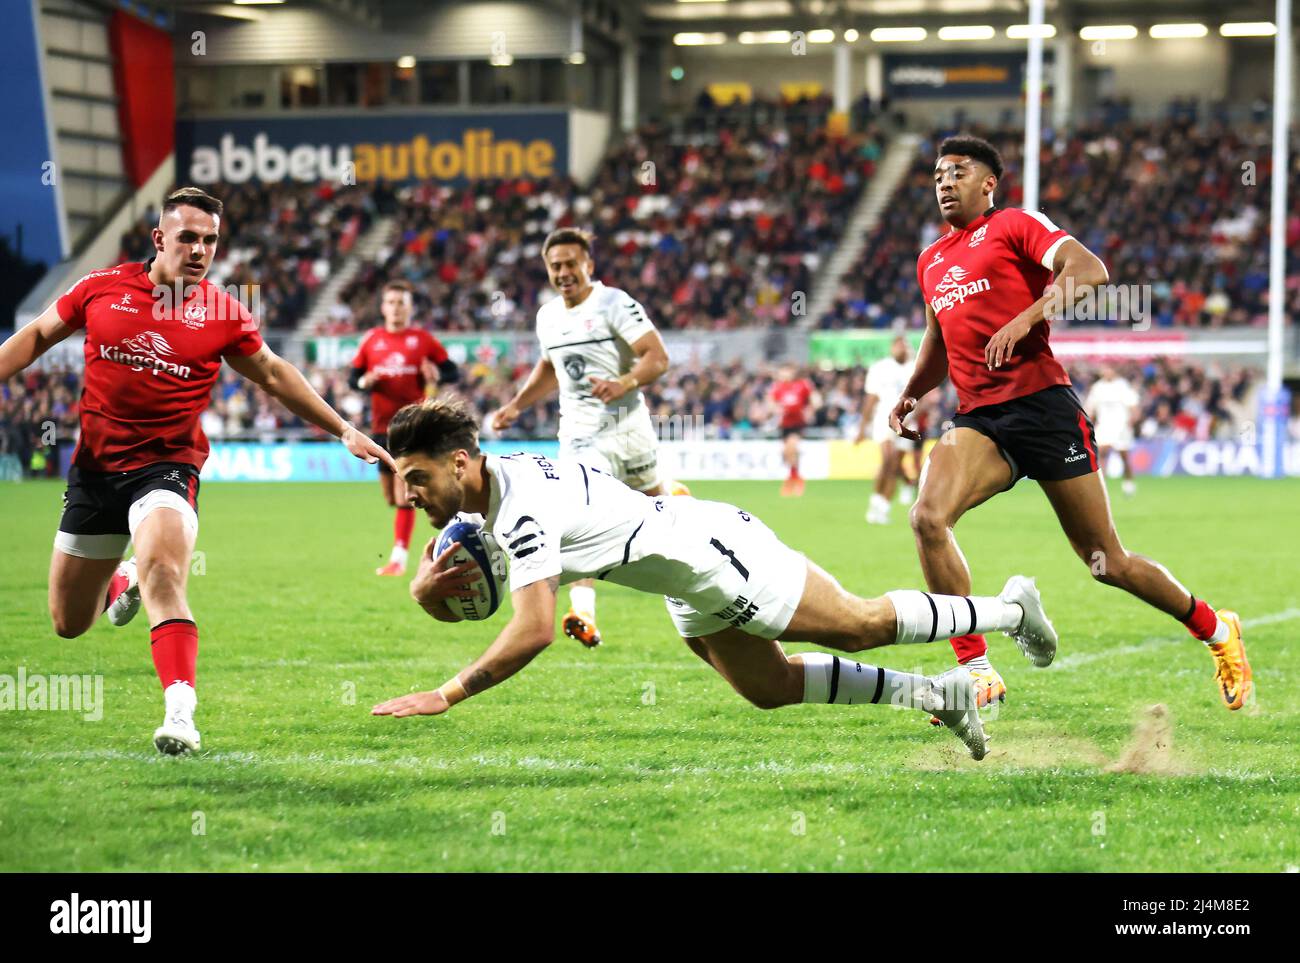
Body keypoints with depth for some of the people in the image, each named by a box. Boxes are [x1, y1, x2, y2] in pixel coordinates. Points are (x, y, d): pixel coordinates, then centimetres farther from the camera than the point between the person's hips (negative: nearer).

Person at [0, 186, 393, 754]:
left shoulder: (224, 314, -2)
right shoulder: (101, 289, -2)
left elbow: (274, 375, 12)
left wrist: (344, 431, 11)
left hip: (167, 467, -3)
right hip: (93, 466, 3)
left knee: (163, 577, -33)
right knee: (68, 623, 13)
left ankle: (180, 709, -39)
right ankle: (122, 580, 47)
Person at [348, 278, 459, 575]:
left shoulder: (423, 339, 1)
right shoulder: (371, 339, 8)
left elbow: (454, 372, 4)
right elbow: (353, 376, 12)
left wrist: (437, 375, -18)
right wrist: (364, 381, -10)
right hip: (382, 425, 4)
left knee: (404, 492, -12)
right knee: (390, 496, 7)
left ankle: (399, 557, -11)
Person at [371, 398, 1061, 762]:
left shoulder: (522, 508, -31)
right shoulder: (479, 502, -1)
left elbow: (533, 630, -37)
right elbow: (448, 606, 10)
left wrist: (444, 697, -36)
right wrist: (426, 588, -15)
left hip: (716, 553, -9)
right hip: (691, 587, 9)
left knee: (863, 625, 4)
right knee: (770, 687, 16)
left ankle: (1009, 609, 22)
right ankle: (935, 695, 25)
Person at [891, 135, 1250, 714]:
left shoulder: (1014, 226, 2)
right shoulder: (931, 262, 21)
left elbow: (1089, 270, -14)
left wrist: (1026, 319, -24)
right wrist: (911, 395, 17)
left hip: (1042, 405, -5)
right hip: (977, 420, 6)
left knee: (1106, 563, 0)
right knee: (928, 517, -24)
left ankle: (1214, 628, 25)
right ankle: (976, 669, -17)